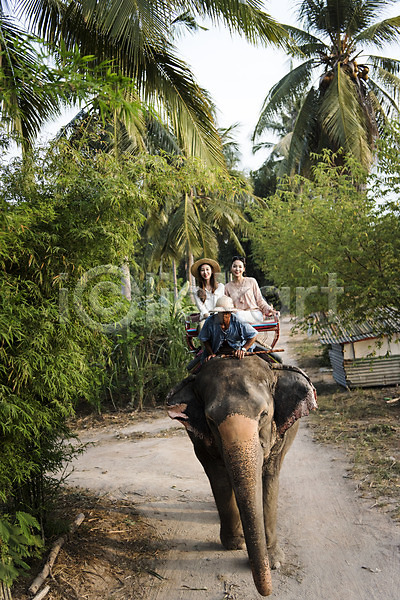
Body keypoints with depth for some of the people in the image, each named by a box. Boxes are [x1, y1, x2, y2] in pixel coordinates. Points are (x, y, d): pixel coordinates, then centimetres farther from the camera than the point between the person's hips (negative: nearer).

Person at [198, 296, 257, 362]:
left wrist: (243, 349, -21)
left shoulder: (238, 321, -20)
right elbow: (204, 339, 1)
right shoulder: (210, 321, -16)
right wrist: (211, 354, -7)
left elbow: (253, 335, -11)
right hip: (218, 353, 1)